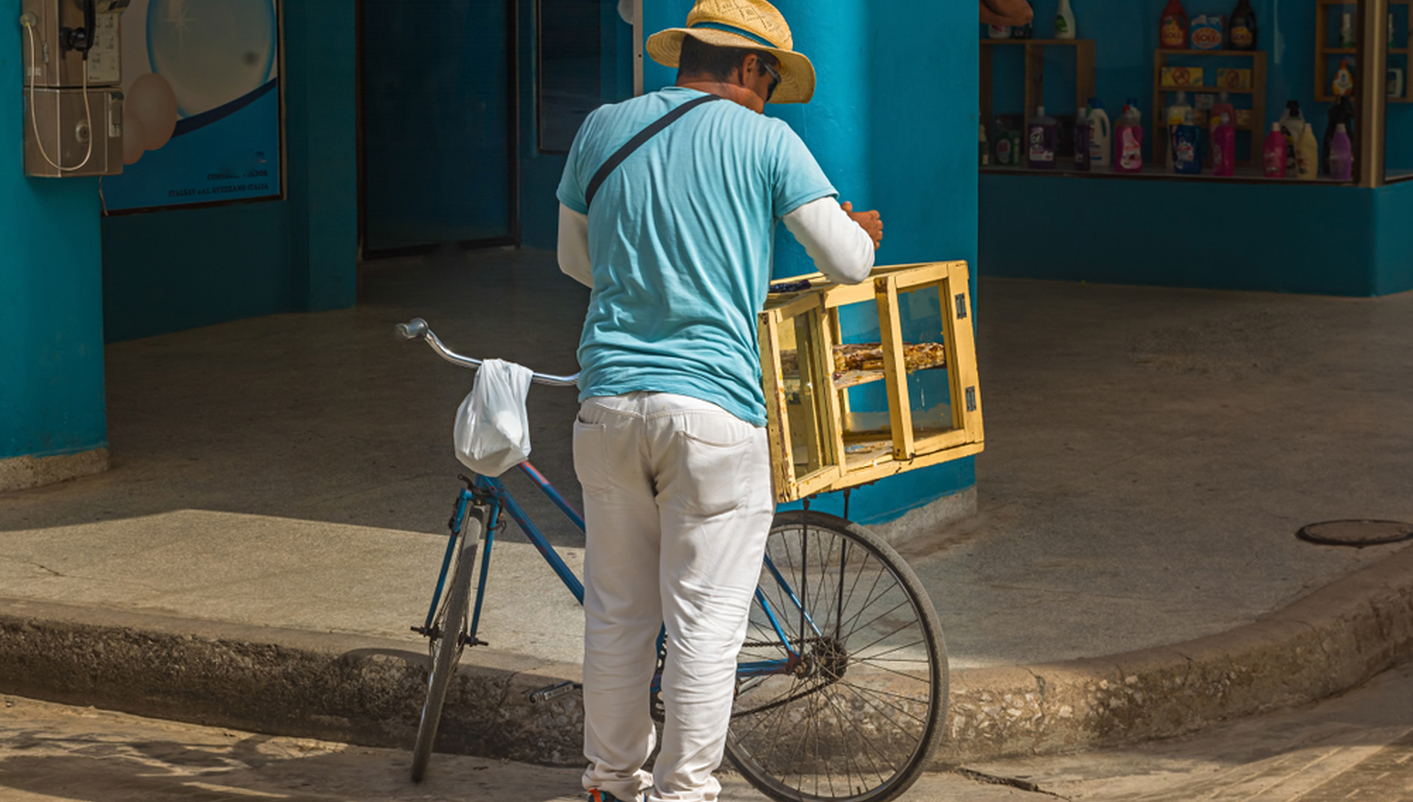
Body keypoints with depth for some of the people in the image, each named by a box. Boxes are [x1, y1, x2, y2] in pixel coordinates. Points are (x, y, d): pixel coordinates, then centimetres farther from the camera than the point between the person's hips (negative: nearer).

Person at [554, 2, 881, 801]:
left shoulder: (604, 127, 11)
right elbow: (849, 263, 1)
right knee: (705, 622, 2)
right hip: (714, 410, -4)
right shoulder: (763, 140, -1)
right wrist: (863, 232, 23)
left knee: (616, 614, 14)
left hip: (609, 398, 4)